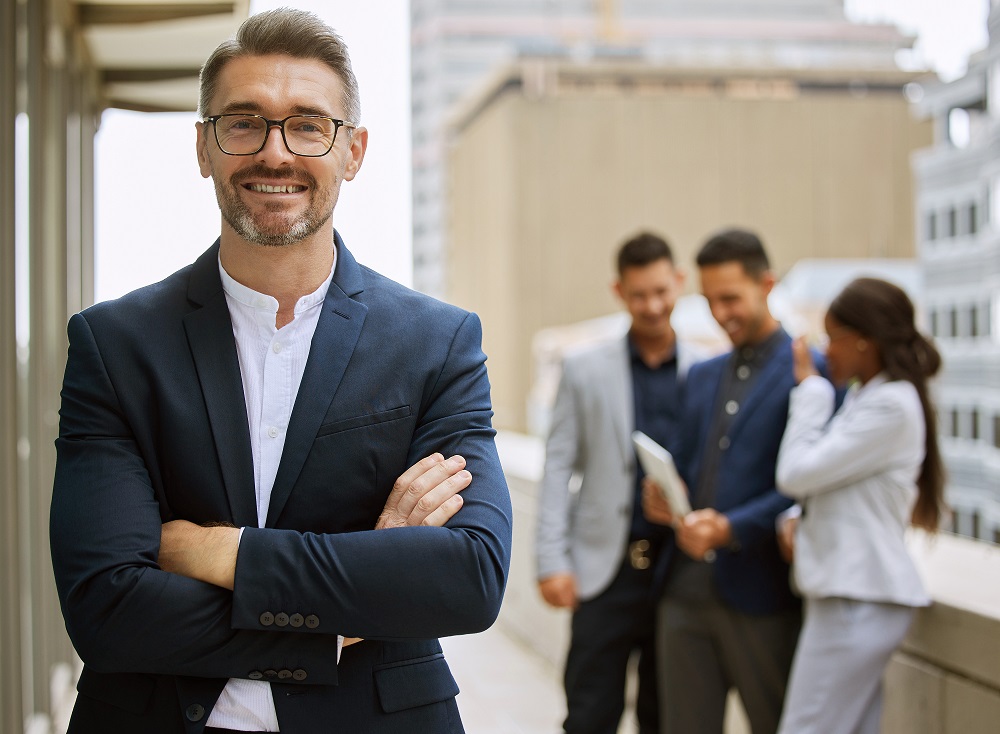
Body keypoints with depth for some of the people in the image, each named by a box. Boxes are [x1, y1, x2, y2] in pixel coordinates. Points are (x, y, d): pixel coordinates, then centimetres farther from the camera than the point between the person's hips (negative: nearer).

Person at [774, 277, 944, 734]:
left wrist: (810, 388, -7)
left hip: (859, 599, -10)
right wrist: (800, 520, 2)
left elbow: (797, 473, -16)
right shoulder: (864, 396, 15)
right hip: (851, 592, 10)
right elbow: (825, 481, 22)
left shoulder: (892, 406, -15)